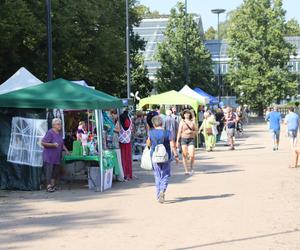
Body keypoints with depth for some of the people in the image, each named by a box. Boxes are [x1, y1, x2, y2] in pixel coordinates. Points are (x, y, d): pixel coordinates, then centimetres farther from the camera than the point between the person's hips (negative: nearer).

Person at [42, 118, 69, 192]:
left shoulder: (60, 133, 10)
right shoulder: (50, 133, -15)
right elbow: (43, 142, -18)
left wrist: (66, 150, 16)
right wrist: (53, 144, -25)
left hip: (57, 157, 8)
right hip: (49, 156, -8)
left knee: (56, 171, 10)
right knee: (49, 170, -8)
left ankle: (53, 185, 20)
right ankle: (49, 186, -3)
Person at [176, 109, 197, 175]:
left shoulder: (192, 122, 8)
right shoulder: (182, 122, 4)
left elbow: (195, 131, 12)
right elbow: (179, 132, 3)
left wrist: (191, 132, -10)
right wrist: (177, 141, -1)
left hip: (191, 139, 1)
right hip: (183, 139, -1)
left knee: (192, 155, -8)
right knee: (184, 155, -4)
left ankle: (191, 168, 16)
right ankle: (186, 170, 3)